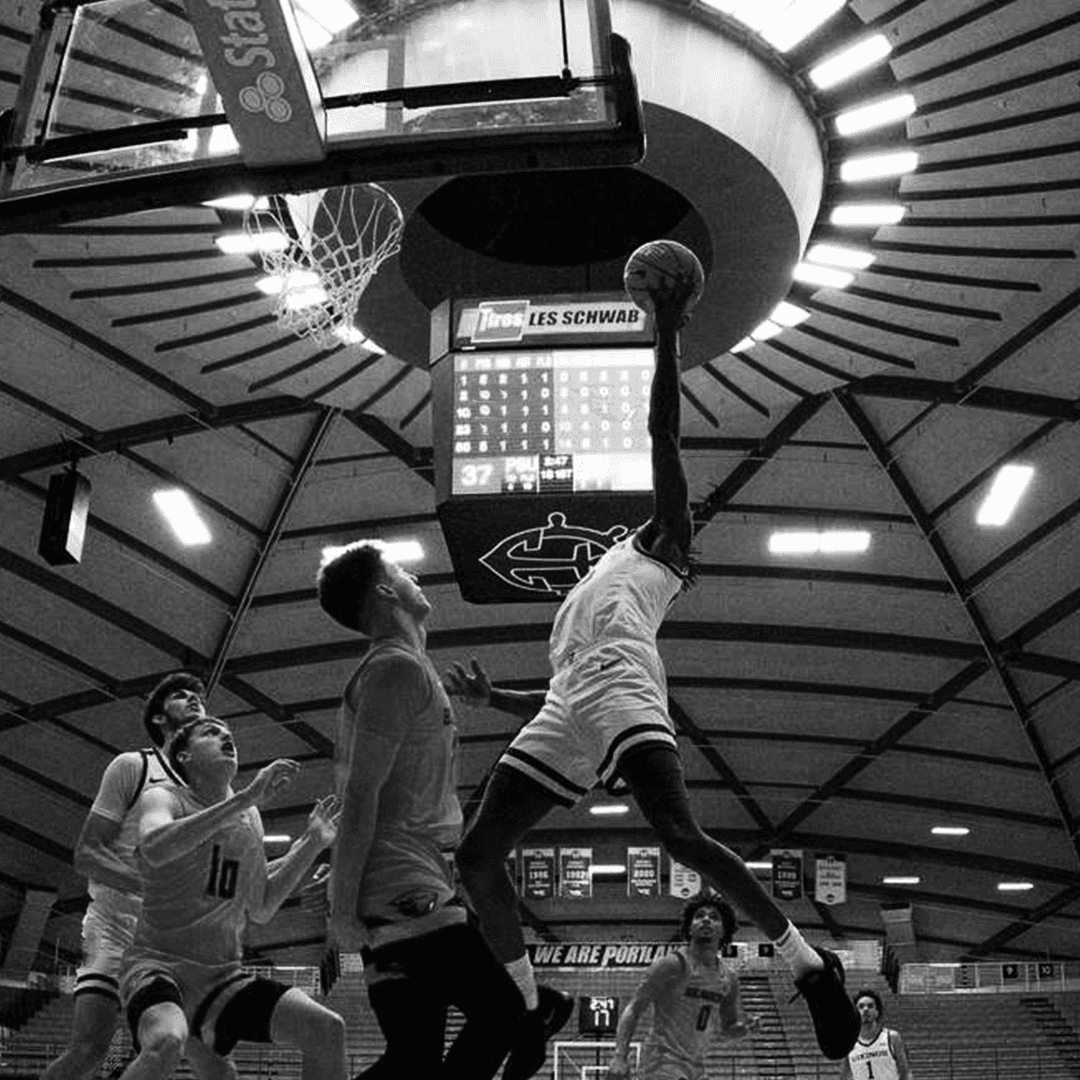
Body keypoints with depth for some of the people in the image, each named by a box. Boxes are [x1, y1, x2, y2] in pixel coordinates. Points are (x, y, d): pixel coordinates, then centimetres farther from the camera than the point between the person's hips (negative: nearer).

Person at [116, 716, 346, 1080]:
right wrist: (247, 797, -31)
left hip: (222, 975, 6)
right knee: (166, 1042, -38)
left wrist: (311, 844, 11)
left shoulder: (250, 818, 13)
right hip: (158, 964, -6)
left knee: (327, 1029, -11)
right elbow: (155, 850, -29)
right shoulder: (163, 797, -3)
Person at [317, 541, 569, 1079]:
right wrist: (343, 905, -18)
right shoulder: (396, 667, -9)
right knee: (507, 1011, -13)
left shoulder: (403, 667, 22)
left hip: (405, 894, 10)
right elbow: (360, 793, -16)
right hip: (406, 891, -10)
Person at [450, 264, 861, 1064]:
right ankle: (526, 1008, 13)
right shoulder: (579, 604, 39)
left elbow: (665, 435, 13)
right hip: (565, 717, 8)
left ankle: (809, 963, -13)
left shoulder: (656, 550, 21)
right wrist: (486, 696, 36)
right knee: (477, 859, 1)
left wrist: (667, 335, 11)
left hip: (622, 697, -7)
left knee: (681, 836, -27)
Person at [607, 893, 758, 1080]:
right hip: (663, 1063, -8)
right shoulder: (673, 965, -12)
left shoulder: (729, 979, 7)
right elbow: (633, 1010, -12)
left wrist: (745, 1028, -3)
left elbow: (727, 1028, 21)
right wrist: (620, 1057, -23)